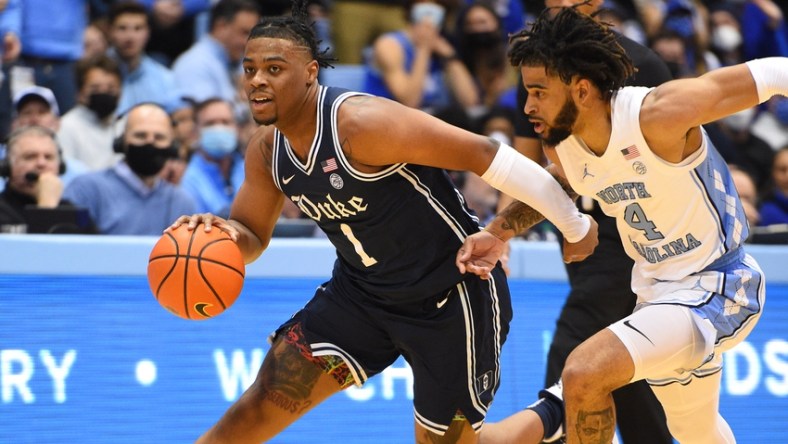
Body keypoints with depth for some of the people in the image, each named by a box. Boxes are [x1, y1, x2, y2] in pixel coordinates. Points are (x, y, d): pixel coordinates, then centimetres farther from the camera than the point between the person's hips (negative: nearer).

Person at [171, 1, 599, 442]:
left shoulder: (361, 123, -29)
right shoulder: (267, 149, -4)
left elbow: (484, 154, -26)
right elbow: (251, 237, 11)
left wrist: (576, 225, -19)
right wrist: (221, 233, -16)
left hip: (454, 293, -6)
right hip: (362, 291, 6)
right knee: (263, 403, -3)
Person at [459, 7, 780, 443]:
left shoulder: (657, 114, -28)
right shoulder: (560, 145, -6)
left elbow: (771, 74, -21)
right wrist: (500, 231, 4)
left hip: (718, 288, -8)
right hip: (658, 291, 8)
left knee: (584, 374, -26)